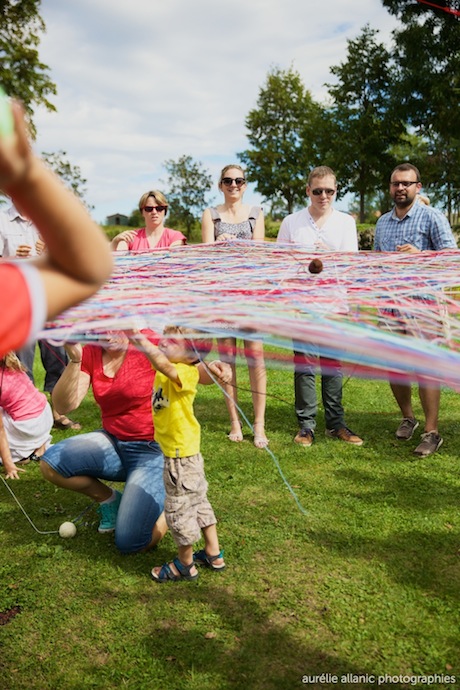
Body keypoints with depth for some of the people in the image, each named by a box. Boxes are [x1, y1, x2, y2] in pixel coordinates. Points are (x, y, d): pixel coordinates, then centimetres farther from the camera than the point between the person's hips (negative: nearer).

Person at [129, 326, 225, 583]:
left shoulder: (186, 373, -24)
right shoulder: (170, 370, 2)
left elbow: (161, 363, -43)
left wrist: (140, 339, -43)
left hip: (181, 454, -10)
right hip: (183, 451, 10)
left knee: (179, 508, 6)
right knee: (197, 501, 21)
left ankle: (185, 565, 25)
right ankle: (214, 555, 37)